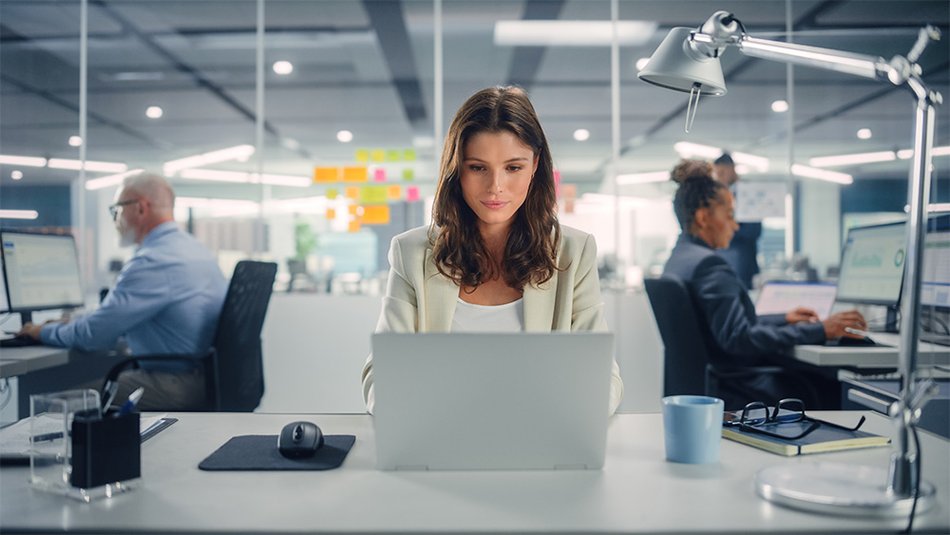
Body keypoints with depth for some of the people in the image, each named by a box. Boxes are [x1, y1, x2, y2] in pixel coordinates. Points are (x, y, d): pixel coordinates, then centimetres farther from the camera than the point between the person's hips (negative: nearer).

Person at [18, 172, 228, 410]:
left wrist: (44, 331, 4)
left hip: (178, 387, -10)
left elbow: (94, 334, -14)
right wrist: (73, 322, 23)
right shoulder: (194, 247, 14)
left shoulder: (153, 261, -18)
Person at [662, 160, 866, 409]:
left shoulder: (679, 258, 12)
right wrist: (820, 330, -23)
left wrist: (783, 319, 20)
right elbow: (739, 338, -26)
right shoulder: (708, 264, -18)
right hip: (738, 388, -10)